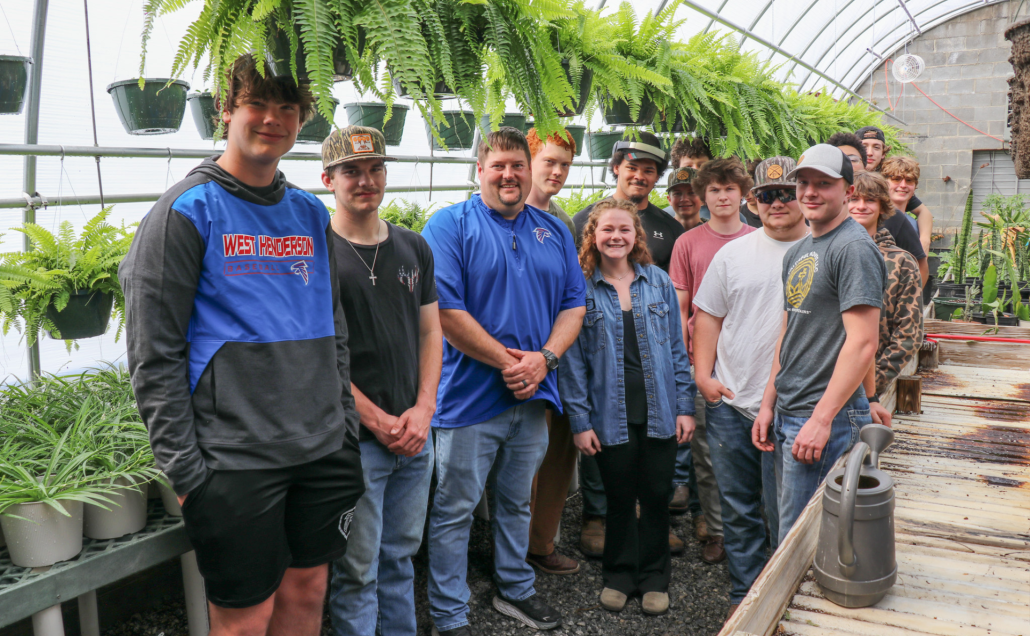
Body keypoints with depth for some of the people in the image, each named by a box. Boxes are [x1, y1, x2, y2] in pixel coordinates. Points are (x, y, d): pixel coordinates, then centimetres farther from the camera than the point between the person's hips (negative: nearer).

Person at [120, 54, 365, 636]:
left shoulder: (311, 213, 11)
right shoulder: (187, 210, -6)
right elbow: (154, 354, -9)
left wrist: (347, 429, 11)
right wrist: (185, 470, -12)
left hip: (323, 451, 6)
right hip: (234, 458, -5)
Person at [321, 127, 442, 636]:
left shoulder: (414, 248, 10)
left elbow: (431, 332, 12)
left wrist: (423, 409, -1)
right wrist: (379, 421, -13)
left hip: (415, 435, 6)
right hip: (355, 440, -5)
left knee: (401, 556, 18)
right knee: (357, 572, 4)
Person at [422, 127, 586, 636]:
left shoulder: (553, 232, 10)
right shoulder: (450, 225, -7)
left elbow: (573, 304, 8)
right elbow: (444, 310, -17)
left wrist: (544, 357, -10)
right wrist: (506, 361, -16)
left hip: (534, 393, 5)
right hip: (470, 396, -5)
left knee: (517, 503, 21)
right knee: (453, 511, 4)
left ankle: (516, 590, 39)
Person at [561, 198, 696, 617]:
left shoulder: (658, 282, 5)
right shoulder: (581, 288, -3)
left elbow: (676, 349, 7)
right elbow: (573, 360, -3)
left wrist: (685, 406, 2)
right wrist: (580, 421, -7)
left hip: (659, 411, 2)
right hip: (611, 416, -2)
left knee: (656, 496, 10)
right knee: (620, 499, 10)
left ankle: (654, 578, 29)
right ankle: (619, 576, 30)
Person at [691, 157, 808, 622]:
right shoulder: (733, 253, 8)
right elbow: (707, 316, 12)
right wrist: (703, 375, 1)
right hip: (730, 403, 3)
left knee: (784, 515, 5)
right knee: (738, 510, 14)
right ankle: (744, 594, 29)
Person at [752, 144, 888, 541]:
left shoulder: (854, 248, -13)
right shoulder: (797, 252, 15)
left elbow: (862, 343, -20)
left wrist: (821, 419, -21)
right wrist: (768, 404, 16)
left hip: (829, 418, -9)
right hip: (786, 415, 9)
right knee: (789, 525, 19)